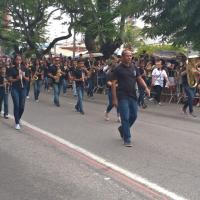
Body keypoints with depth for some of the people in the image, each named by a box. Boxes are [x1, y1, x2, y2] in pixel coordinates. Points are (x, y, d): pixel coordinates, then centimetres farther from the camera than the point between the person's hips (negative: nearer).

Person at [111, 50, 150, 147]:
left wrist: (146, 88, -6)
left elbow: (139, 79, 13)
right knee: (125, 118, -5)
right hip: (122, 97, -6)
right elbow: (113, 83, -7)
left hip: (133, 96, 6)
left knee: (134, 116, 12)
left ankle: (122, 128, 38)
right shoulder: (118, 69, -6)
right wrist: (114, 98, -11)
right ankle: (127, 140, 3)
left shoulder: (134, 67, 8)